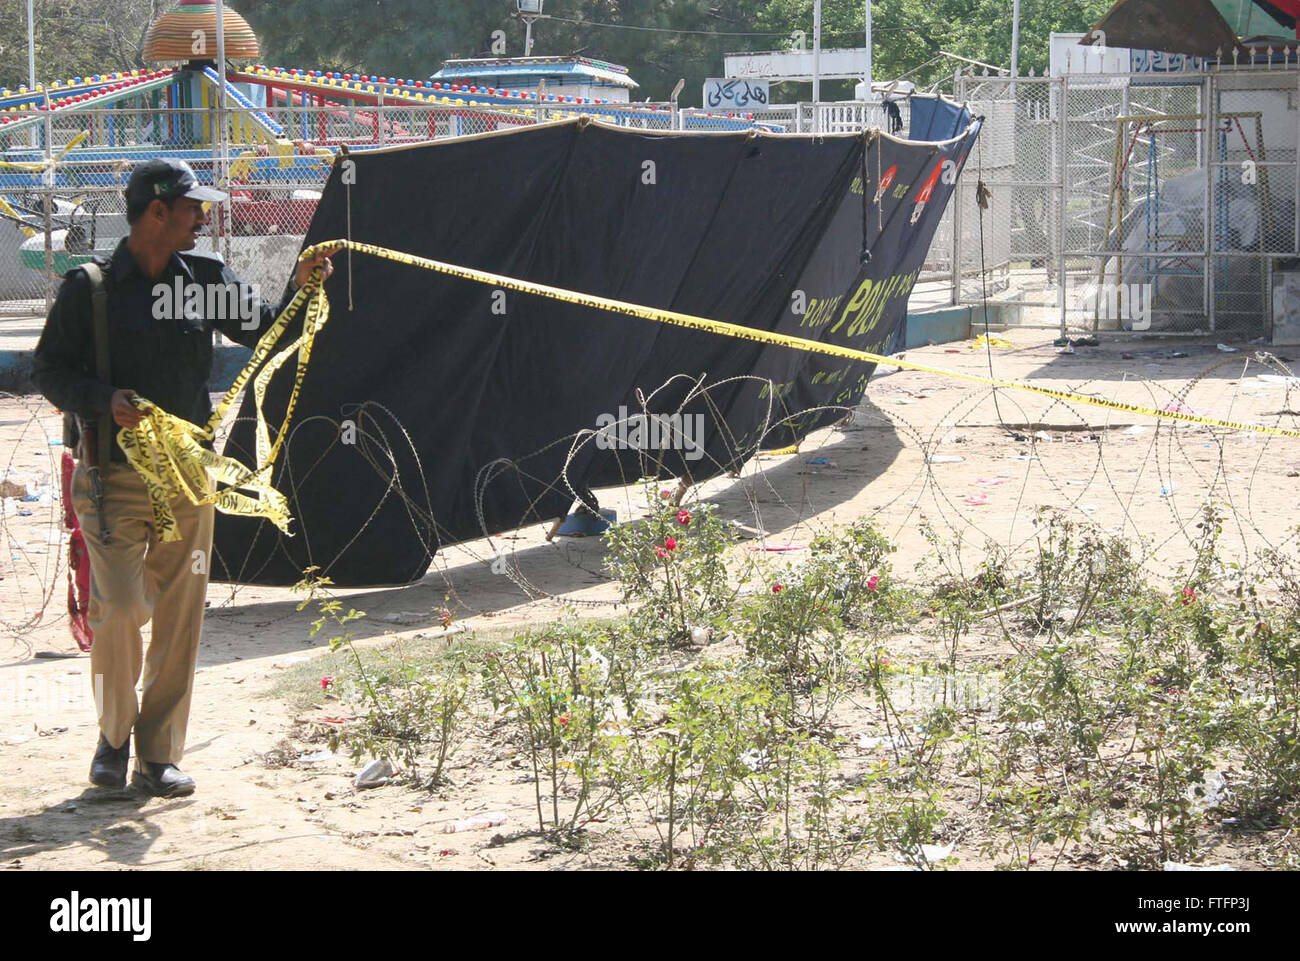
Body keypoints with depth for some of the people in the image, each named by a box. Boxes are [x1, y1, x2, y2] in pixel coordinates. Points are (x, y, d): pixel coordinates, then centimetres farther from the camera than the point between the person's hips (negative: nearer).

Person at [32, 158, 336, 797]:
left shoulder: (205, 280, 8)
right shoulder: (90, 288, -4)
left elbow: (266, 332, 11)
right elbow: (48, 371, -2)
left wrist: (300, 289, -7)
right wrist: (105, 400, -19)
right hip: (114, 476, -4)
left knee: (180, 617, 4)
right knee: (120, 609, -11)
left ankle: (159, 755, 15)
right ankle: (113, 738, 13)